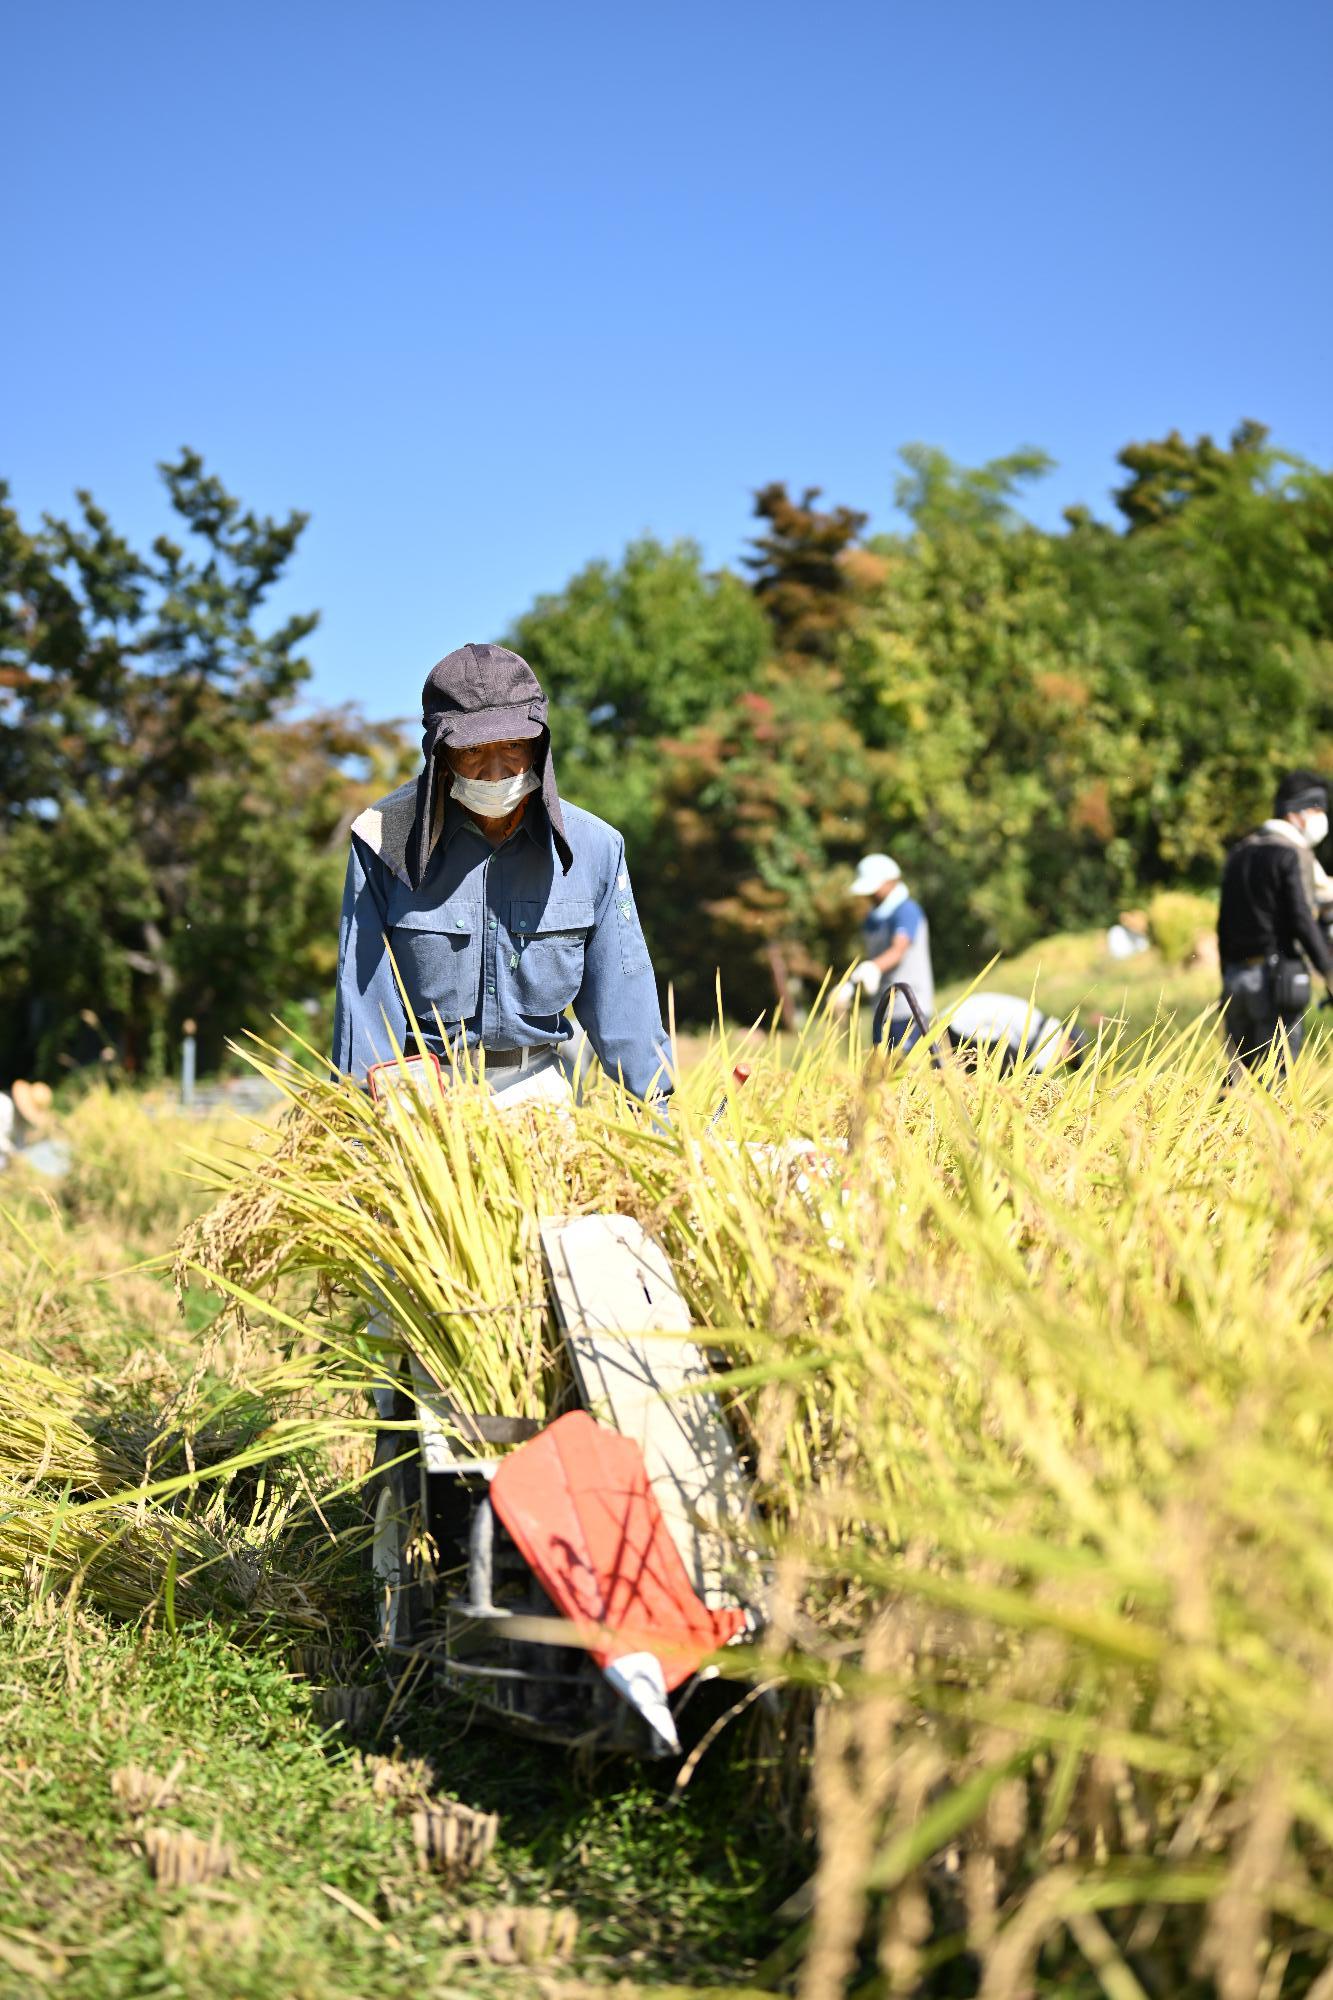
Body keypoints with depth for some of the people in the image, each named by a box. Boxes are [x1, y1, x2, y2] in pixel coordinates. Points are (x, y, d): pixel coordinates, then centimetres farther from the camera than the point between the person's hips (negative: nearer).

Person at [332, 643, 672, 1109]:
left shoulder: (592, 848, -1)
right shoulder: (385, 839, -7)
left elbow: (619, 997, 5)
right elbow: (365, 1000, -5)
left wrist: (659, 1115, 0)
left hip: (537, 1088, 2)